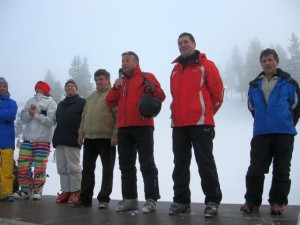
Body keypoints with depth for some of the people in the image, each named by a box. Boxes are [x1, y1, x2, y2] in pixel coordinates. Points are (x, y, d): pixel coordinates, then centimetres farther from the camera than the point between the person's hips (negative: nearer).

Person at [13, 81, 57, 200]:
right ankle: (25, 190, 16)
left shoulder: (51, 103, -2)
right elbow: (23, 118, 5)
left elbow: (51, 121, -15)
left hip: (43, 140, -4)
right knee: (22, 165, 3)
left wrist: (36, 114, -15)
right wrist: (30, 114, -15)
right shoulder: (31, 101, 12)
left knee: (39, 167, 0)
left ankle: (37, 190, 14)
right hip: (28, 138, 4)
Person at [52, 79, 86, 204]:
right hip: (59, 140, 7)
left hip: (73, 140, -7)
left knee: (73, 167, -6)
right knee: (62, 168, 6)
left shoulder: (82, 102, 4)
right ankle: (66, 191, 12)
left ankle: (76, 191, 1)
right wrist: (56, 138, 18)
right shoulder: (61, 104, 24)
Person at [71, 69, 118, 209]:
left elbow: (118, 116, -12)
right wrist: (81, 132, 16)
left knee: (107, 170, 2)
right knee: (87, 169, 8)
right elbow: (84, 116, 24)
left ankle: (104, 199, 8)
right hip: (89, 138, 7)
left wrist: (115, 134, -19)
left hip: (106, 138, -7)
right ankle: (85, 198, 15)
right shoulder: (91, 97, 21)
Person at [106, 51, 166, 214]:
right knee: (126, 165, 8)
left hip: (143, 126, -6)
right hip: (123, 128, 6)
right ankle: (129, 199, 16)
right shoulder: (120, 82, 21)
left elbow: (161, 96, -3)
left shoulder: (147, 77, 5)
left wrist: (153, 88, -24)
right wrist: (115, 88, -4)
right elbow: (110, 102, 13)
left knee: (147, 164, -5)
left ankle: (151, 200, -3)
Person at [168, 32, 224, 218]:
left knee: (205, 163, -4)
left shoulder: (206, 65, 2)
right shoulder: (176, 69, 19)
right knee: (180, 163, 8)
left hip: (201, 123, -6)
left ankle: (212, 201, 4)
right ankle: (181, 200, 17)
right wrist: (177, 113, 16)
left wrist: (207, 112, 5)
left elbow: (217, 91, 0)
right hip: (178, 124, 6)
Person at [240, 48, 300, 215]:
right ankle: (252, 201, 9)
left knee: (281, 170, 3)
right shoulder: (255, 86, 8)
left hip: (284, 134, -2)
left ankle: (277, 203, 12)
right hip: (260, 134, 2)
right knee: (255, 169, 1)